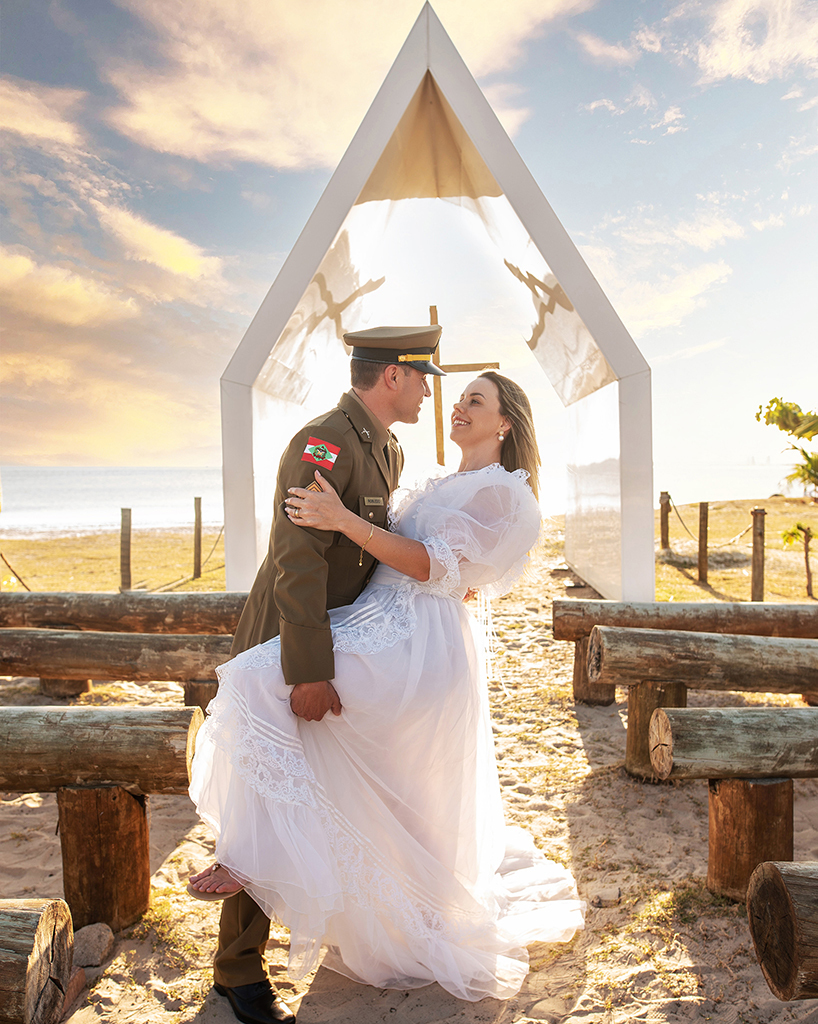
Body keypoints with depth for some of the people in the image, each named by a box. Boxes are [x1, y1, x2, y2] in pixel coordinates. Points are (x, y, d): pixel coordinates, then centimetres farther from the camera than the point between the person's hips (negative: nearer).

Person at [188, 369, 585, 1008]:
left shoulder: (500, 491, -7)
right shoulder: (450, 486, 22)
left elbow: (432, 565, -16)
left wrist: (344, 520, -23)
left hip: (410, 643, -10)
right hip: (398, 633, 10)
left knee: (261, 679, -20)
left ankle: (261, 856, -15)